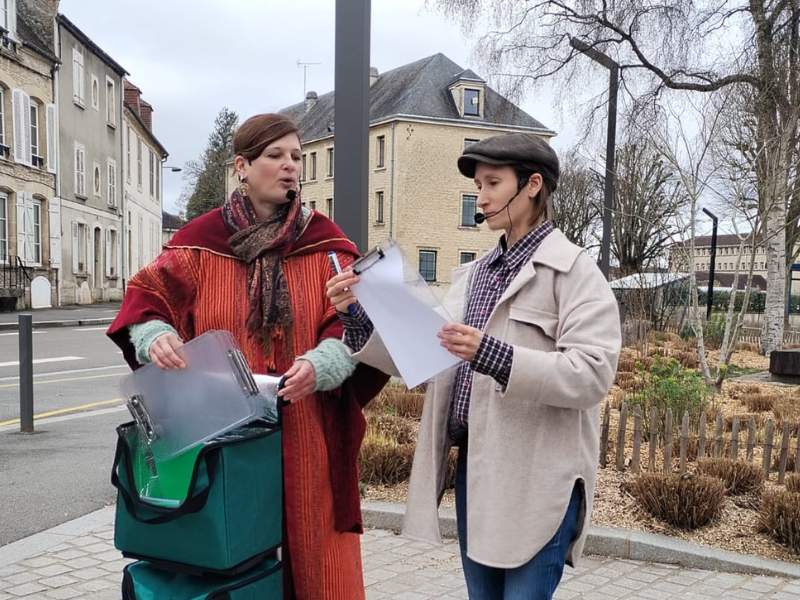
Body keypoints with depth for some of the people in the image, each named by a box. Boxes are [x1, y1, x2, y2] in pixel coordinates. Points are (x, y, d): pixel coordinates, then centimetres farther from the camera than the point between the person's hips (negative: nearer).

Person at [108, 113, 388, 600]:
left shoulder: (325, 242, 3)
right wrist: (157, 336, -22)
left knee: (306, 550, 8)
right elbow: (148, 300, 1)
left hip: (304, 437, 0)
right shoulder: (200, 241, 3)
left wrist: (319, 365, -25)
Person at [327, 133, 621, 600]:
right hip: (473, 467, 6)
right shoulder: (473, 275, 12)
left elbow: (593, 373, -19)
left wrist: (493, 355, -30)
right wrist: (358, 317, -4)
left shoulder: (575, 270, -7)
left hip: (538, 479, -6)